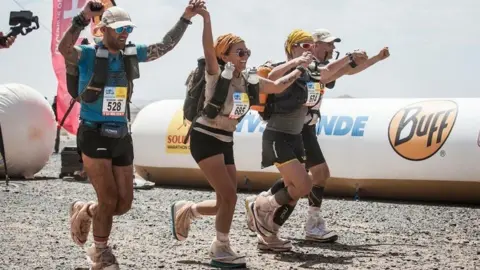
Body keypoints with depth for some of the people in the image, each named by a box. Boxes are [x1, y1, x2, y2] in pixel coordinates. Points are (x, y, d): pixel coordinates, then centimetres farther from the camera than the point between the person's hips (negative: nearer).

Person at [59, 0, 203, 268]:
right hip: (94, 135, -6)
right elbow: (64, 49, -32)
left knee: (124, 202, 8)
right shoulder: (89, 54, -11)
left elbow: (165, 46, 14)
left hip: (121, 136, 6)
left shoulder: (131, 53, 6)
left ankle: (85, 211, 37)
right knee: (109, 199, -6)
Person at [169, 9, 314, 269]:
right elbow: (209, 50, -30)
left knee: (225, 202, 4)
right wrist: (206, 18, -41)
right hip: (205, 138, -7)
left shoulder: (249, 79, 8)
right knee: (229, 196, -13)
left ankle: (185, 211, 31)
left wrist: (299, 69, 18)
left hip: (225, 141, 7)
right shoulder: (217, 74, -11)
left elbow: (277, 86, 21)